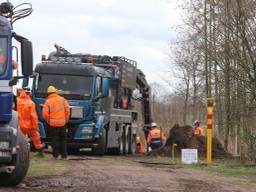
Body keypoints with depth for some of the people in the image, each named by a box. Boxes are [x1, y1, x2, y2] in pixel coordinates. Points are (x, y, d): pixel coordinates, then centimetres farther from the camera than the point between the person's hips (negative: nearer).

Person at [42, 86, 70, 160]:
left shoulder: (48, 101, -3)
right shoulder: (62, 99, 3)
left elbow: (45, 114, -8)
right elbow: (67, 110, 0)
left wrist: (48, 121, 8)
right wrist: (66, 119, 11)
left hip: (53, 123, -1)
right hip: (62, 123, 2)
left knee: (55, 139, 7)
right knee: (63, 139, 9)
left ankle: (55, 155, 10)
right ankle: (64, 155, 7)